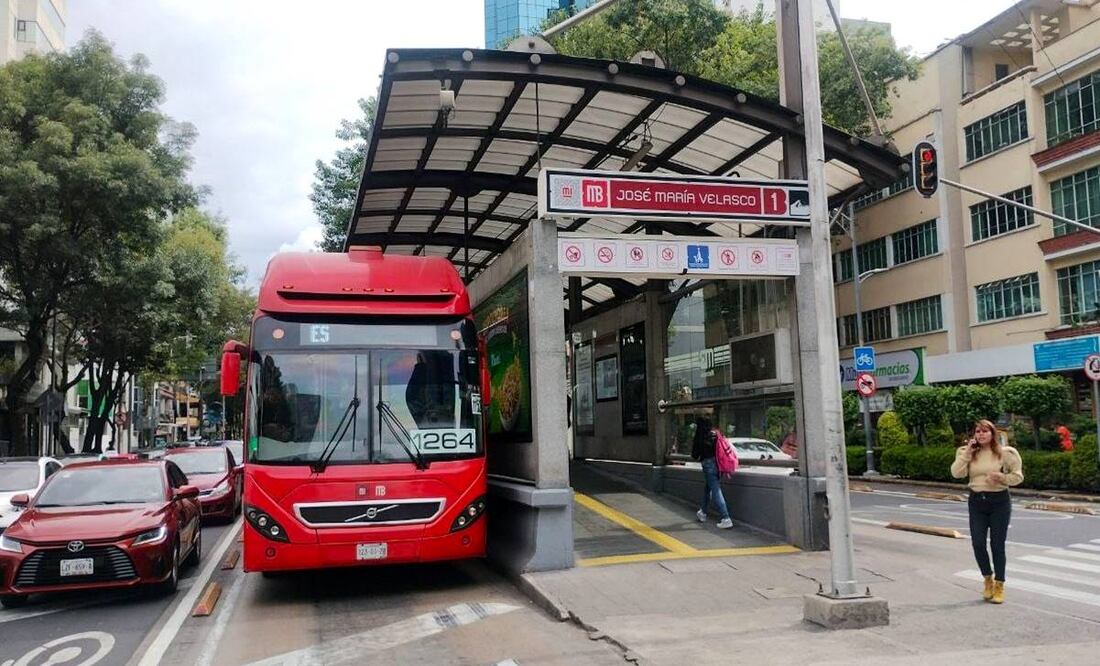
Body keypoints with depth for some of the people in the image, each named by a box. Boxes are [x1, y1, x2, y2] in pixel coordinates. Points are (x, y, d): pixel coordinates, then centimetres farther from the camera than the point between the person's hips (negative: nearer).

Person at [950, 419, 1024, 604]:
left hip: (999, 500, -2)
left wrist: (1001, 477, -17)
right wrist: (967, 452, -13)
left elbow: (1018, 476, 1)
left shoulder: (1004, 453, -3)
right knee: (977, 543, -2)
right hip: (976, 501, 2)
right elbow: (957, 473, -9)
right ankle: (988, 579, 22)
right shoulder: (967, 453, 4)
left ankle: (999, 586, 16)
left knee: (997, 545, 2)